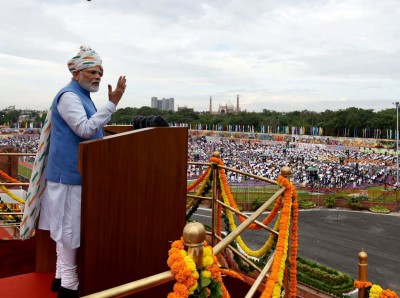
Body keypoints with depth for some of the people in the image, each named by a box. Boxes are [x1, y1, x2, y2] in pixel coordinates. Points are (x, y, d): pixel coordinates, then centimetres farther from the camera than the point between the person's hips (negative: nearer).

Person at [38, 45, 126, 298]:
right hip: (71, 173, -10)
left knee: (68, 228, 15)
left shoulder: (82, 96, 16)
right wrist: (112, 103, -26)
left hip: (76, 171, 10)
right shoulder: (69, 96, -15)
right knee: (69, 228, -2)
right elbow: (85, 129, -26)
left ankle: (62, 276, 27)